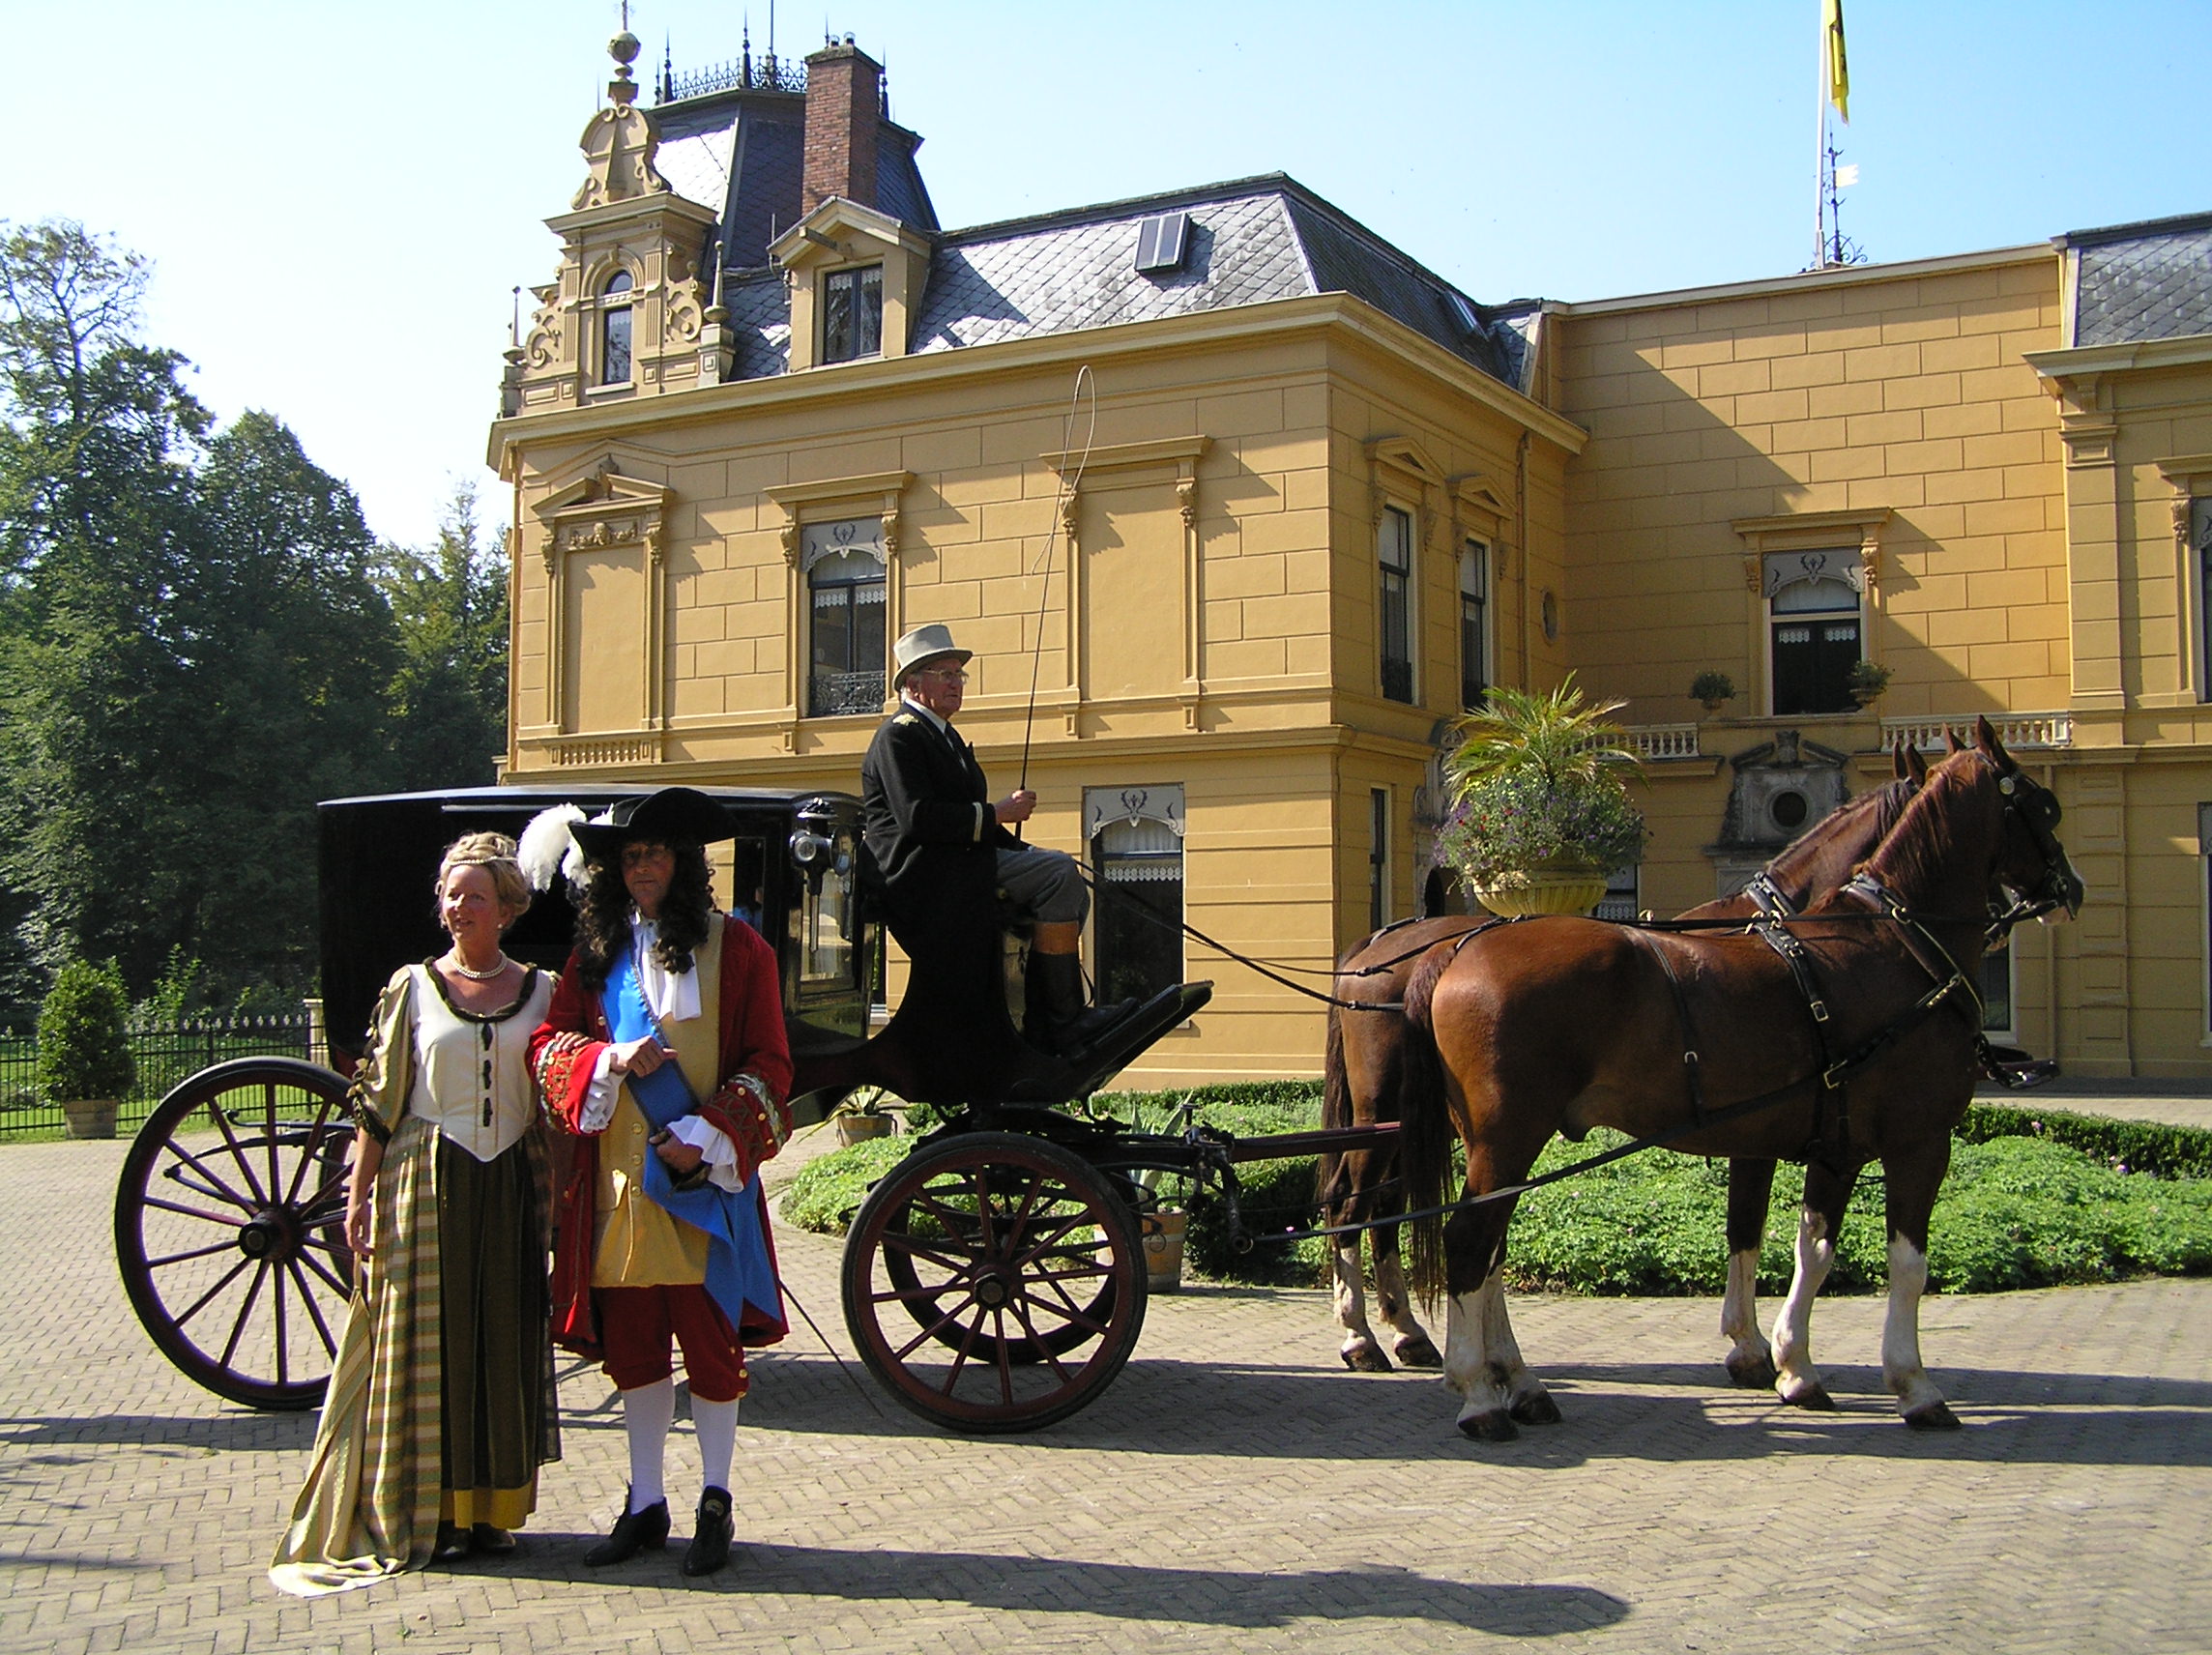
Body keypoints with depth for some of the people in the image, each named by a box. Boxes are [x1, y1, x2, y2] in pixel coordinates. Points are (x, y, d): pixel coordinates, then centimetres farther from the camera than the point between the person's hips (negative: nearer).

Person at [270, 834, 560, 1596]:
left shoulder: (541, 991, 6)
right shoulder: (412, 987, 3)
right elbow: (379, 1102, 3)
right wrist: (358, 1196, -3)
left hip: (509, 1189, 2)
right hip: (425, 1186, -1)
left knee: (503, 1340, 4)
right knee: (427, 1341, 0)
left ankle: (488, 1508, 13)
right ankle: (429, 1512, 7)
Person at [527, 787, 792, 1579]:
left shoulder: (735, 948, -1)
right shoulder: (597, 950, 10)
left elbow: (767, 1066, -2)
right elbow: (547, 1045, 7)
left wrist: (706, 1137, -14)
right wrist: (610, 1059, -12)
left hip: (705, 1178, -3)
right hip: (619, 1179, 3)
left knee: (710, 1341, 2)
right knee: (631, 1344, 9)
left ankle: (715, 1503, 16)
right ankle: (645, 1504, 22)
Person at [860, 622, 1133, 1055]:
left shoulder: (944, 737, 25)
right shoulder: (899, 735, -7)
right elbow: (917, 816, -21)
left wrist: (1027, 852, 8)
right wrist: (996, 813, -17)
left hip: (961, 861, 11)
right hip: (925, 876, -11)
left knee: (1073, 892, 5)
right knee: (1060, 872, -21)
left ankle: (1041, 1019, -4)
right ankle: (1067, 1022, -20)